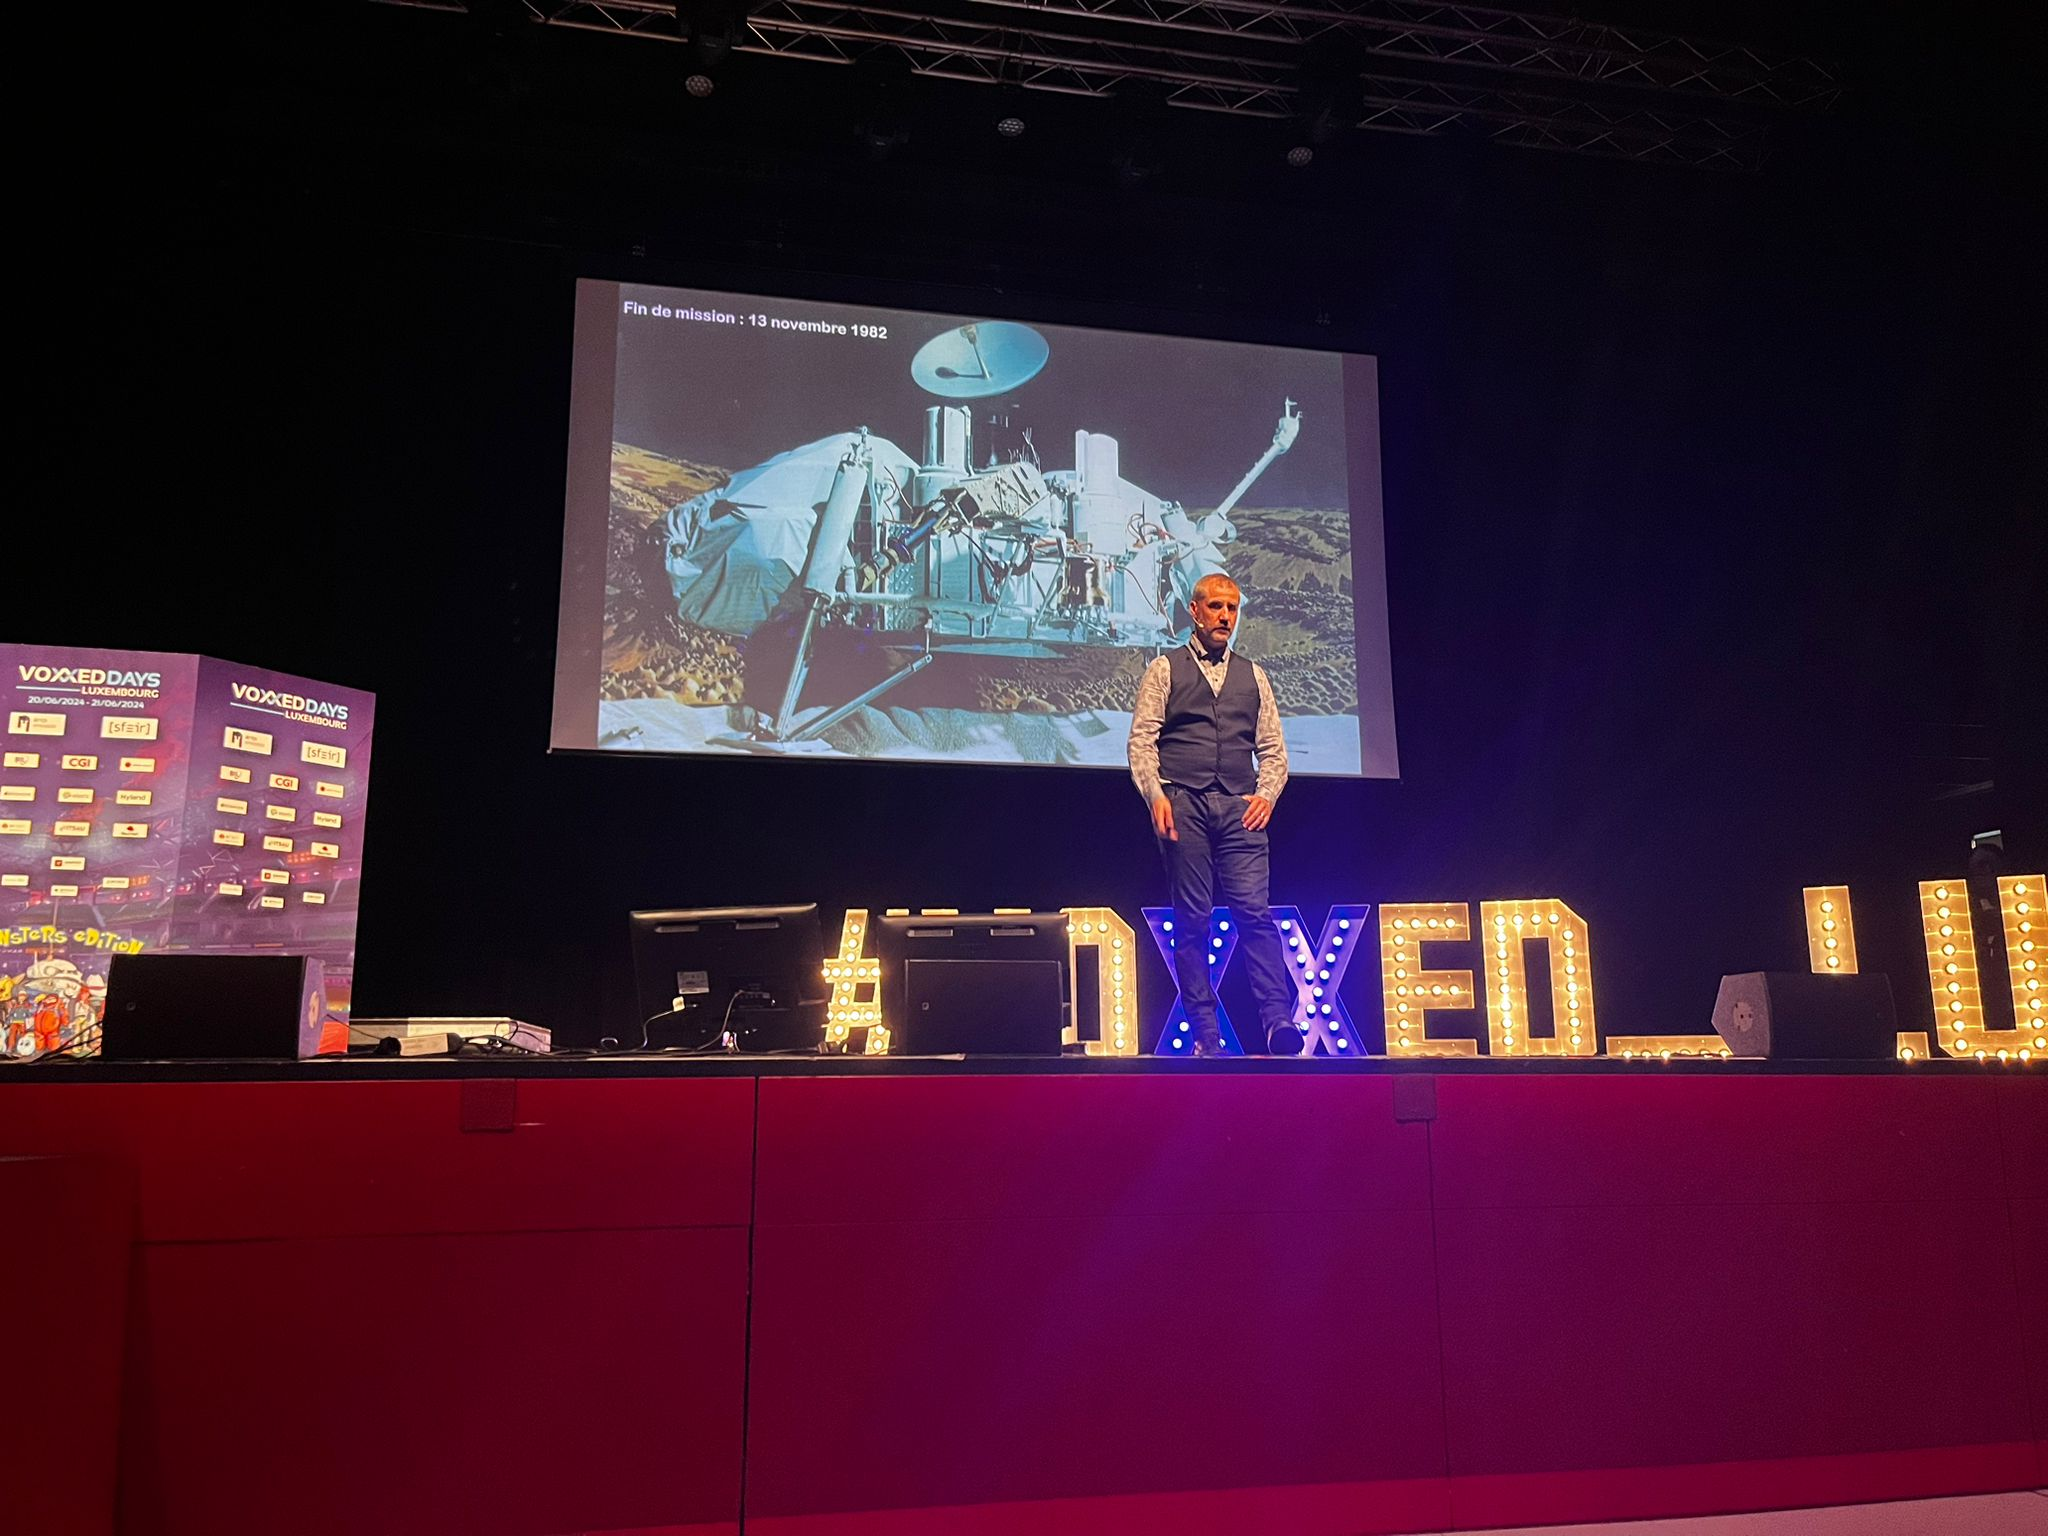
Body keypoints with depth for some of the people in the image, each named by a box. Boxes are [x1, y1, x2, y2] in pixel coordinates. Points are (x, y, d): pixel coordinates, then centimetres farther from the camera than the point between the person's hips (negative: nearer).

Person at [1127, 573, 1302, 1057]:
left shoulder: (1253, 676, 20)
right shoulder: (1165, 670, 11)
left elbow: (1272, 748, 18)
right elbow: (1142, 739, 3)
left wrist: (1266, 793, 0)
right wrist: (1155, 793, -12)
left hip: (1240, 809, 2)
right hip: (1184, 804, -2)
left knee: (1254, 911, -11)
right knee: (1192, 920, -2)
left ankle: (1279, 1021, -14)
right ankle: (1205, 1037, 1)